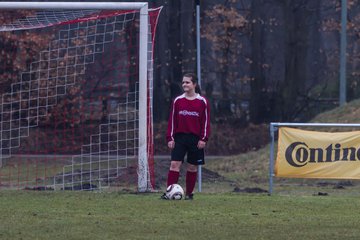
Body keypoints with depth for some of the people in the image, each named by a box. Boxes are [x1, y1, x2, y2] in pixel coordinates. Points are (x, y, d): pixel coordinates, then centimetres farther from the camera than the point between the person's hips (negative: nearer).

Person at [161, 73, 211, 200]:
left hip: (195, 138, -1)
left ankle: (189, 193, 15)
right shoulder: (178, 101, 5)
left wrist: (203, 139, -6)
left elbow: (206, 121, 1)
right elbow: (172, 120, 6)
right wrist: (170, 138, -1)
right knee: (175, 164, -10)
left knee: (192, 166, 5)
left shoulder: (202, 102, 0)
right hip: (179, 137, 1)